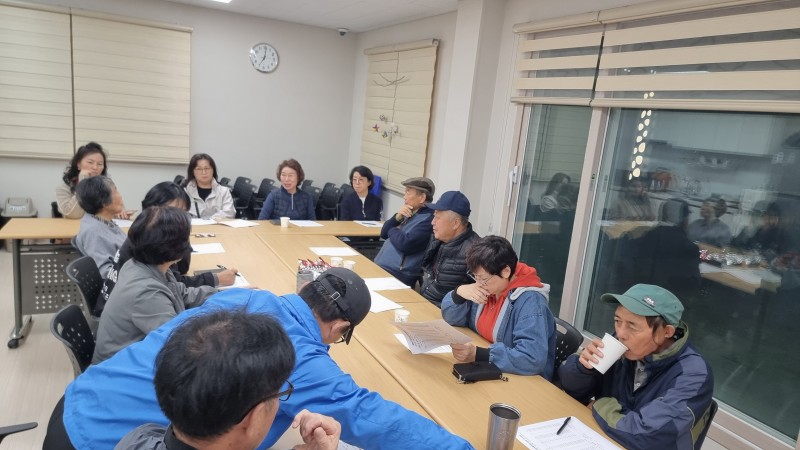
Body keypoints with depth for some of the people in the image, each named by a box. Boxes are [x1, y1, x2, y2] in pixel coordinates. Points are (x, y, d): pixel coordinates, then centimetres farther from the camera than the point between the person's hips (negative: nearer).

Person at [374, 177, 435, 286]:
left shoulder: (429, 219, -14)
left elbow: (405, 244, -24)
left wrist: (392, 230, -3)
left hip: (396, 275, -8)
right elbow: (384, 233, 15)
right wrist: (397, 217, -3)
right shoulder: (409, 214, 15)